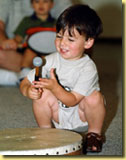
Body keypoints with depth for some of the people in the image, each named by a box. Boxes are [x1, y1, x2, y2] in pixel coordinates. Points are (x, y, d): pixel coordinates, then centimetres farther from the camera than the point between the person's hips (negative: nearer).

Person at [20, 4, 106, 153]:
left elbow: (72, 100, -28)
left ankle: (94, 133, -1)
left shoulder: (88, 68, -23)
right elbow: (25, 83, -9)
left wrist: (54, 87, -45)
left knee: (94, 96, -30)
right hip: (58, 116, 2)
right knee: (43, 94, -25)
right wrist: (28, 91, -33)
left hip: (81, 117, -2)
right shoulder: (50, 60, -13)